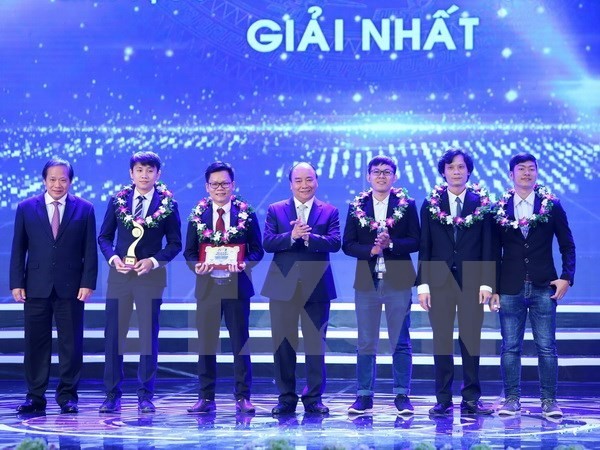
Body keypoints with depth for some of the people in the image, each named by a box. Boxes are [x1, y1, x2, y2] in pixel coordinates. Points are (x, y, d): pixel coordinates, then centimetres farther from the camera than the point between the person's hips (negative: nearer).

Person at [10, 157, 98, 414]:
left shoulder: (84, 209, 5)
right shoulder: (26, 208, 7)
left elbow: (90, 250, 3)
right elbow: (18, 249, 7)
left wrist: (88, 283, -6)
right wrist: (16, 283, -1)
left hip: (70, 287, -1)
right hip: (36, 287, 1)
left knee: (71, 344, 3)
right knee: (36, 344, 3)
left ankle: (67, 396, 12)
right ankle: (35, 397, 10)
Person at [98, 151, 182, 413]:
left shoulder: (167, 204, 0)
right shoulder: (117, 200, 6)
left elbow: (175, 243, 2)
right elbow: (104, 236, 10)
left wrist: (153, 261, -12)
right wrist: (112, 257, -8)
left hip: (151, 276, -2)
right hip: (119, 274, 2)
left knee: (149, 336, 2)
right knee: (113, 335, 2)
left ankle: (145, 396, 9)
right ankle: (112, 395, 9)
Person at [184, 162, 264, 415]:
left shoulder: (247, 214, 3)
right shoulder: (197, 215, 6)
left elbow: (257, 249, 3)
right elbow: (189, 252, 7)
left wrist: (245, 264, -17)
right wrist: (196, 266, -14)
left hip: (237, 285, -1)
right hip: (207, 285, 1)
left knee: (240, 343, 3)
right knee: (206, 343, 5)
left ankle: (242, 397, 9)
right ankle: (206, 398, 12)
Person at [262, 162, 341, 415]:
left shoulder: (329, 212, 7)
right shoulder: (275, 210, 8)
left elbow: (335, 242, -9)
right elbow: (267, 243, -5)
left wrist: (309, 237, -23)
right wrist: (292, 236, -20)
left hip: (317, 287, 0)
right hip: (283, 286, 1)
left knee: (316, 344, 2)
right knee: (283, 344, 3)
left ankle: (313, 398, 10)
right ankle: (286, 398, 11)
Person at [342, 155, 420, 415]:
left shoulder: (407, 205, 4)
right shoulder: (356, 207, 8)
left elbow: (416, 241, -1)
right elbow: (348, 245, 3)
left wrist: (391, 244, -16)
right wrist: (370, 250, -14)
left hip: (398, 281, -1)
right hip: (367, 281, 1)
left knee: (400, 342, 2)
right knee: (366, 343, 4)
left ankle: (402, 396, 7)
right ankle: (364, 397, 9)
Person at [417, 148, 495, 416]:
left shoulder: (482, 203, 5)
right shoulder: (431, 205, 7)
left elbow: (488, 246, 3)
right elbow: (424, 247, 6)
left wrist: (487, 282, -5)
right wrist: (422, 284, -1)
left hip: (471, 281, -1)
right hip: (440, 282, 1)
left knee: (471, 341, 1)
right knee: (442, 342, 3)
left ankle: (471, 399, 9)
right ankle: (443, 400, 8)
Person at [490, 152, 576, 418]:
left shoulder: (552, 206, 4)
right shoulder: (499, 209, 5)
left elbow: (567, 245, 6)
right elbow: (494, 252, 8)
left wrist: (567, 277, -6)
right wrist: (492, 288, 3)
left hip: (543, 287, -1)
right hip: (510, 289, 1)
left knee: (547, 347, 0)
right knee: (510, 347, 3)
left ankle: (549, 401, 6)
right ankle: (511, 399, 10)